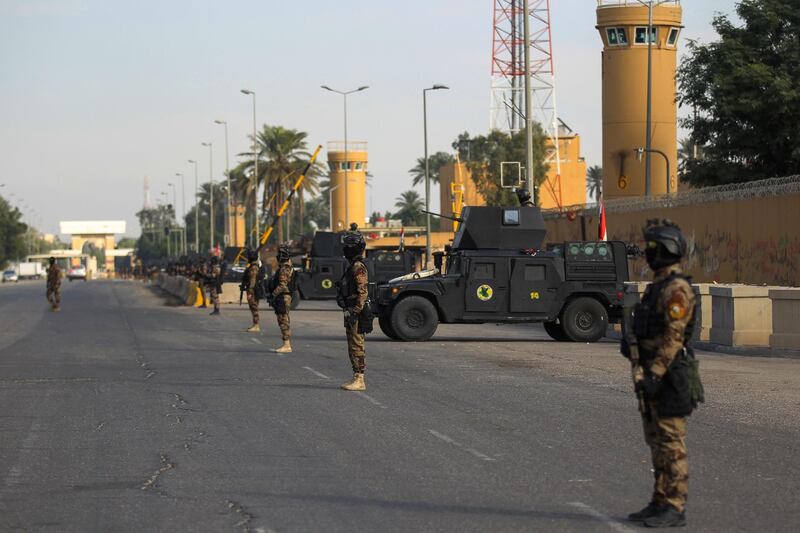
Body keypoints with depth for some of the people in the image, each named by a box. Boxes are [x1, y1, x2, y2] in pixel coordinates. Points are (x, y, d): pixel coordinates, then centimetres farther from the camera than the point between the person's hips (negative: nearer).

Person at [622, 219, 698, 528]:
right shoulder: (659, 287, 17)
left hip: (667, 377, -10)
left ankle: (674, 509, -4)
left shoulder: (676, 289, -15)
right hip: (653, 375, 10)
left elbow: (673, 336, -21)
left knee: (671, 444, -7)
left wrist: (654, 374, -24)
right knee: (657, 442, 13)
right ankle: (660, 504, 18)